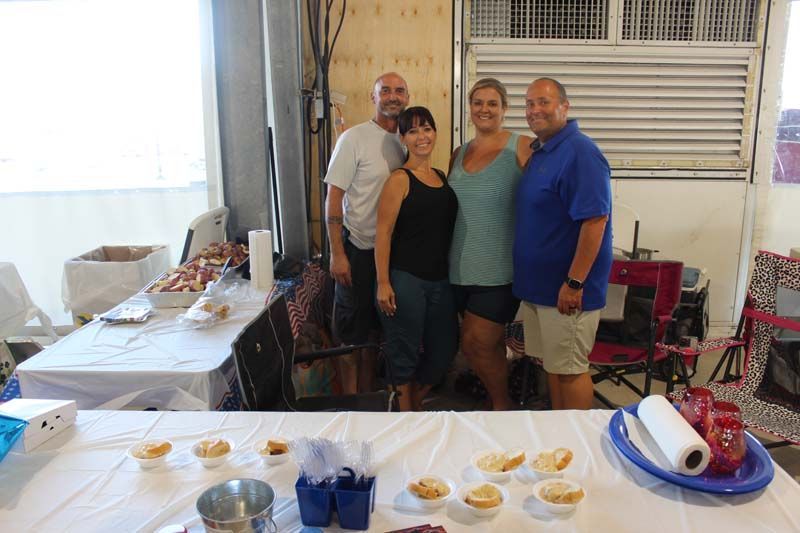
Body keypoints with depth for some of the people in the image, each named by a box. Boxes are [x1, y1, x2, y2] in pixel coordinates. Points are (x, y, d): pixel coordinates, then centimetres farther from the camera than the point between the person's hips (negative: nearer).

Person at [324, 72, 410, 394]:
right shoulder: (354, 138, -12)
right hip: (359, 249, -6)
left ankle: (369, 394, 32)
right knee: (351, 331, 6)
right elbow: (333, 197, -13)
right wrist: (336, 254, -18)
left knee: (374, 327, 17)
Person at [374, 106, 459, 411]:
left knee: (444, 350, 12)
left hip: (440, 280, 7)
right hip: (406, 280, -6)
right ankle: (405, 411, 25)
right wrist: (383, 283, -16)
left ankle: (415, 400, 37)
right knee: (405, 352, 4)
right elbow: (383, 232, -11)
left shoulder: (442, 177, 13)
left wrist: (451, 274, 13)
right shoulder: (400, 179, -7)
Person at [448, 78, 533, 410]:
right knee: (490, 345, 15)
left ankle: (502, 406, 20)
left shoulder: (522, 149, -7)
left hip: (499, 270, -5)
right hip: (462, 268, 6)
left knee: (474, 345, -4)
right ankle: (501, 404, 34)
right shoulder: (459, 154, 12)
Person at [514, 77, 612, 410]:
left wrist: (575, 283, -24)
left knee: (570, 368, 3)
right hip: (538, 284, 9)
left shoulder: (580, 153, -17)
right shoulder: (539, 151, 12)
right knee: (552, 363, 18)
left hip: (566, 288, -9)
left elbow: (595, 221, -24)